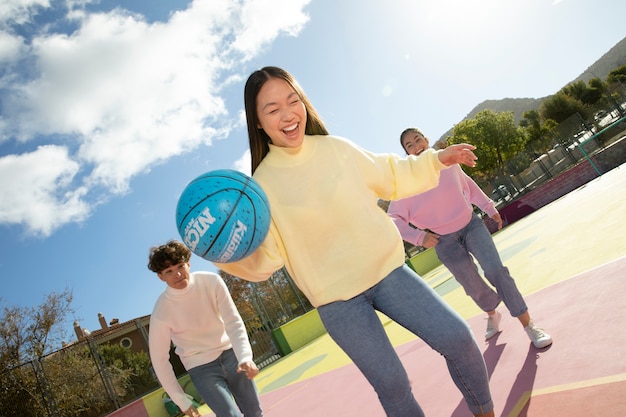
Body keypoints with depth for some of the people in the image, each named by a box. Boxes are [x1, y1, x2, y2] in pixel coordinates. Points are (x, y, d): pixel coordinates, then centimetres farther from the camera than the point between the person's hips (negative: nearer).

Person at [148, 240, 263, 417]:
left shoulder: (211, 281, -17)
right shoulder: (161, 311, -20)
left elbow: (233, 323, -19)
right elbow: (159, 359, -10)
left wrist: (245, 357, -35)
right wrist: (182, 401, -8)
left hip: (230, 353, 2)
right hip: (201, 367, -2)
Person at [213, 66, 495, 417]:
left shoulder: (336, 147, -4)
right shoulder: (262, 185, -11)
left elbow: (390, 178, 12)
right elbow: (264, 259, -13)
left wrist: (437, 159, 8)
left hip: (386, 269, 3)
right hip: (336, 298, -2)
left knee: (457, 339, 1)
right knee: (392, 383, 2)